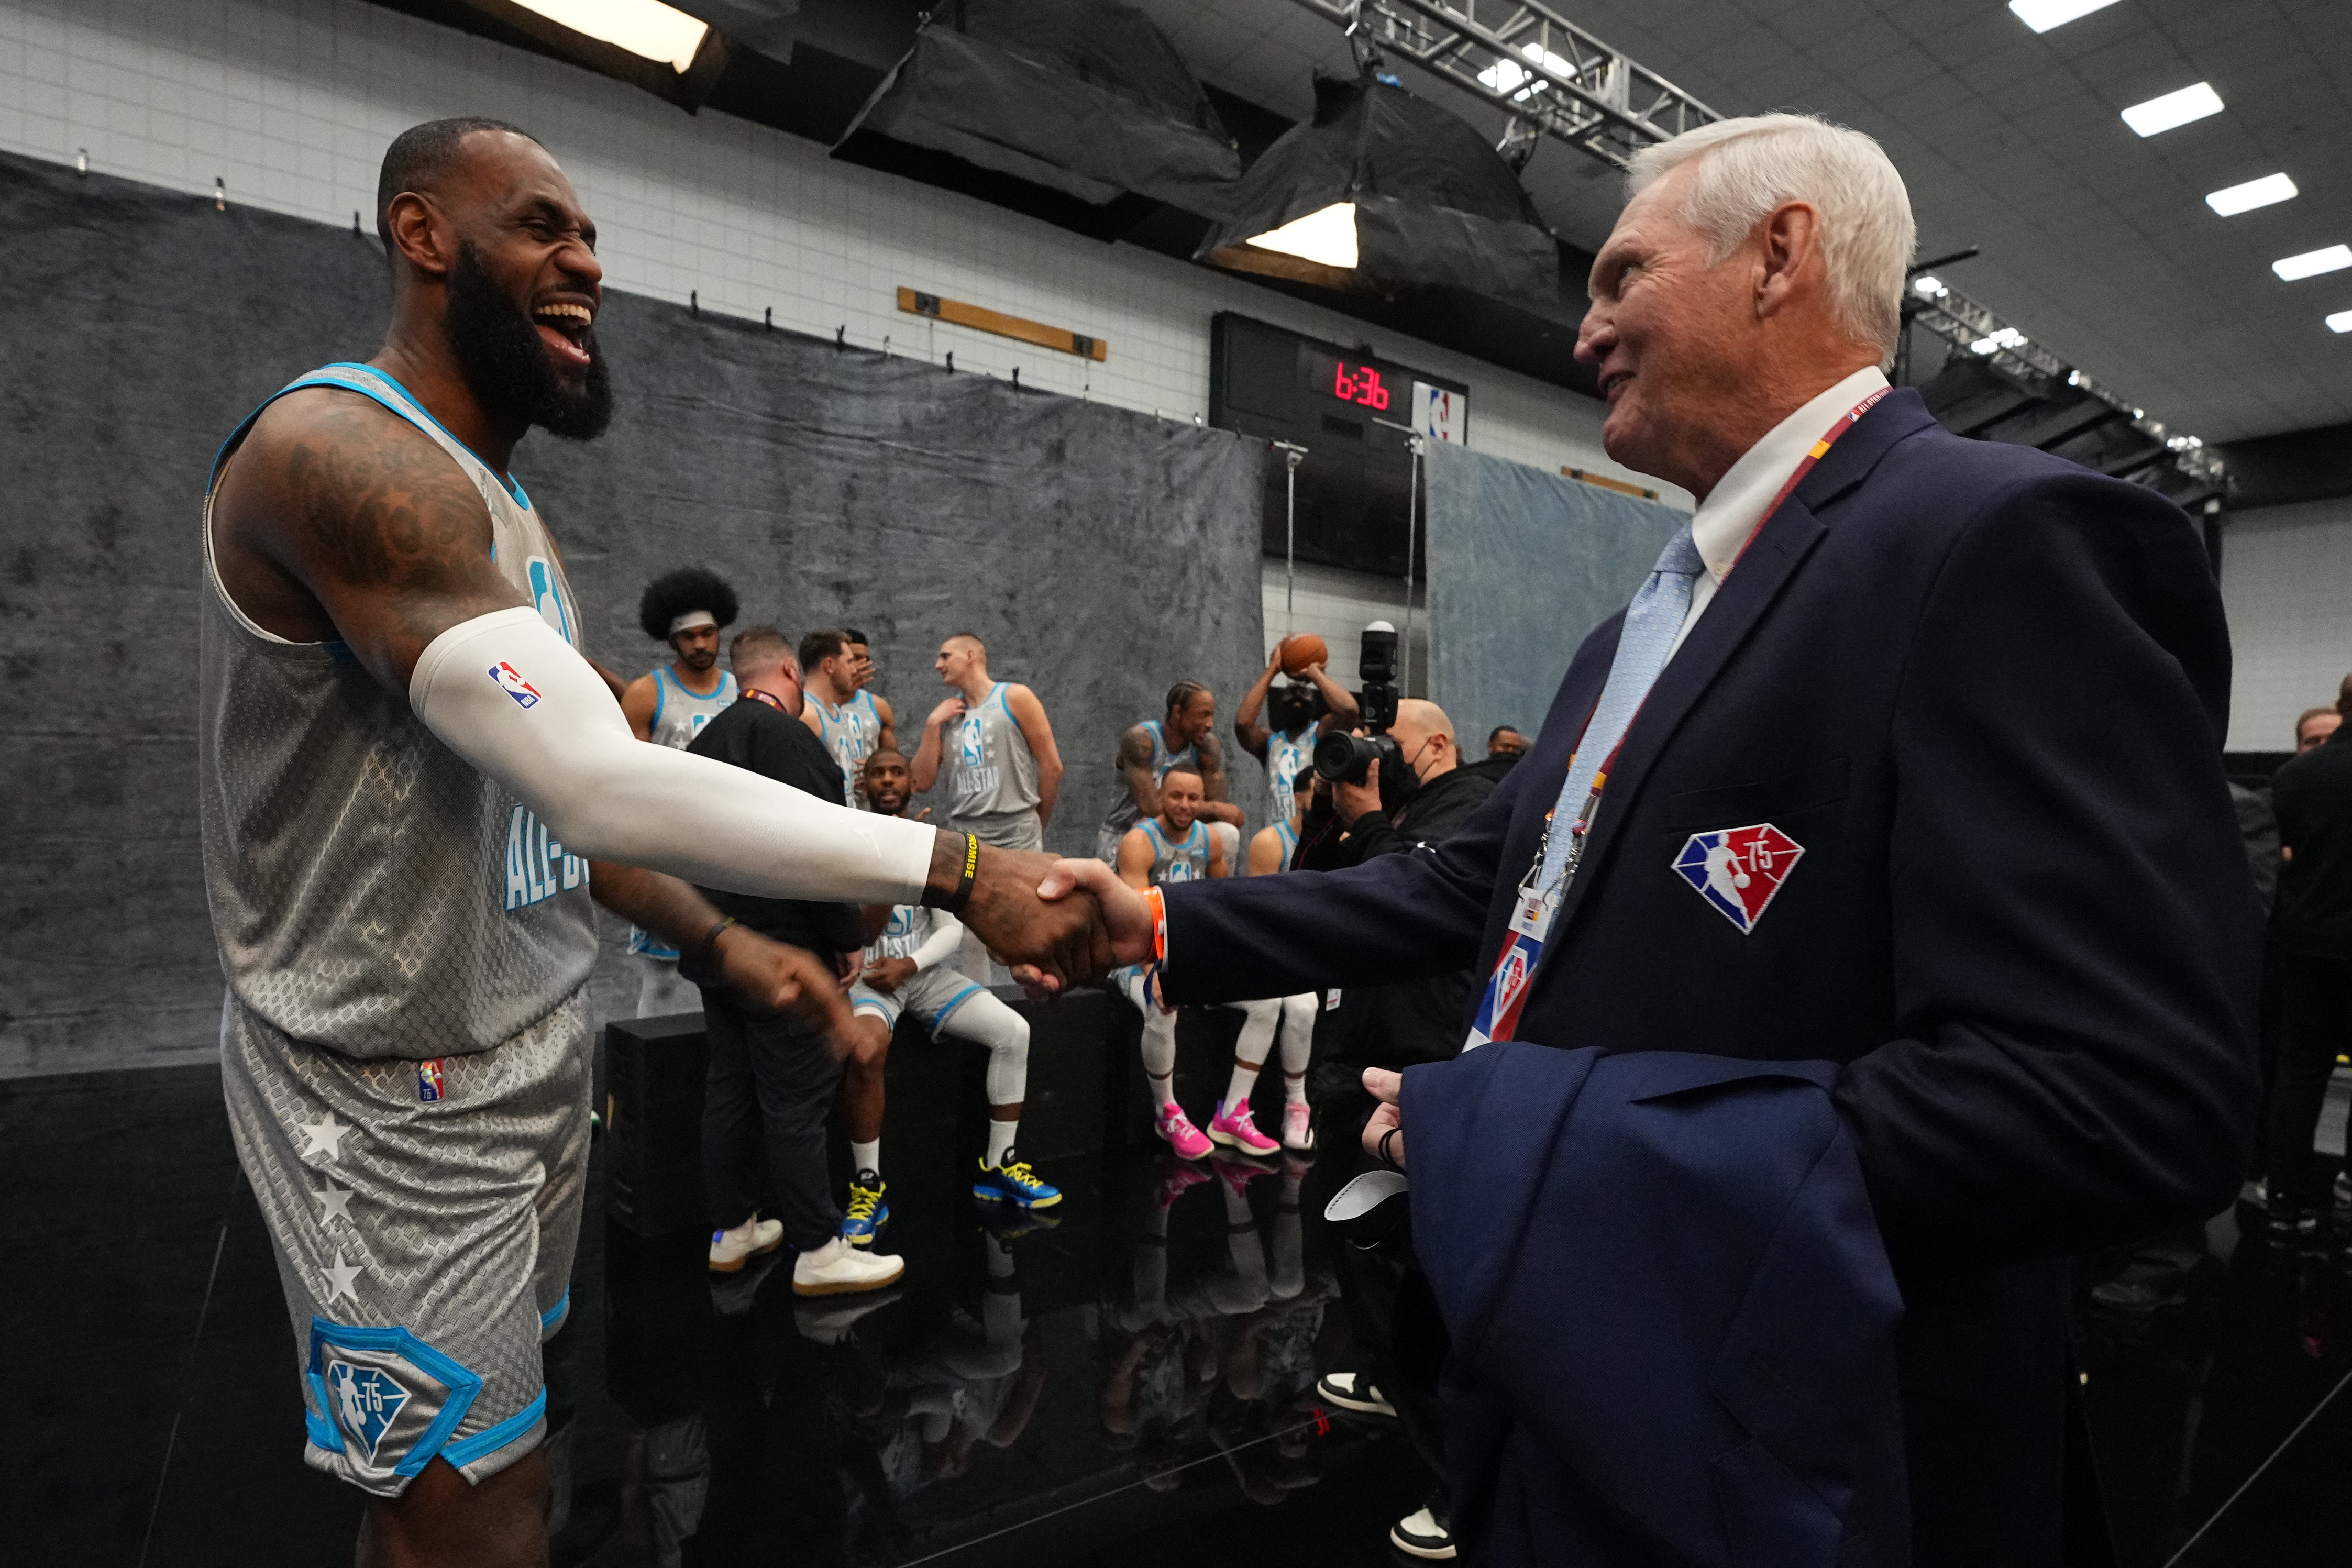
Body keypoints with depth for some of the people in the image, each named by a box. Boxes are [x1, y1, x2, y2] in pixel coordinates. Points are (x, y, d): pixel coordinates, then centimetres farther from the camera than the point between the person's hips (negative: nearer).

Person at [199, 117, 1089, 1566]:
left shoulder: (510, 515, 12)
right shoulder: (334, 451, -20)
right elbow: (605, 786, -31)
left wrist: (720, 947, 5)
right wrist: (956, 871, -30)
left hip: (540, 1057, 8)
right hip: (406, 1102, -8)